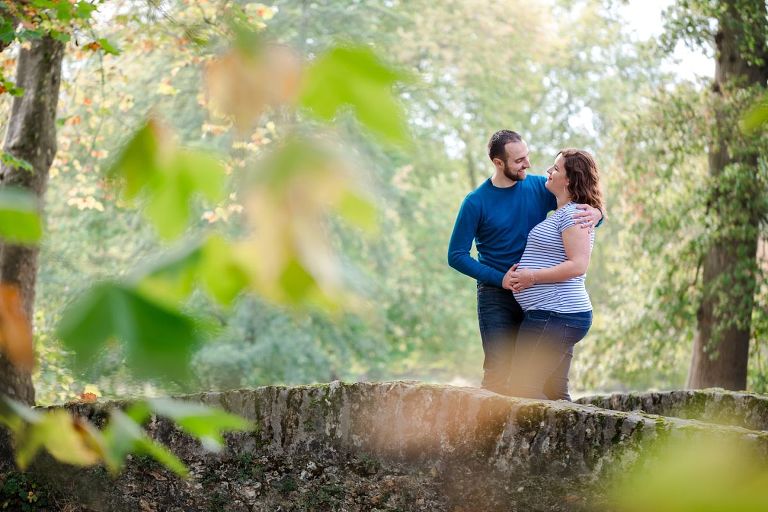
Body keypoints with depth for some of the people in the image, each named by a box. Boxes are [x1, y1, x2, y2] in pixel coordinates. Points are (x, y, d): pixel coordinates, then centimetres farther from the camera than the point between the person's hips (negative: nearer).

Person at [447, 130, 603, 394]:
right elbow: (456, 255, -4)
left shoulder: (539, 187, 2)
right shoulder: (476, 202, -6)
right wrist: (500, 279, -14)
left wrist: (595, 214, -17)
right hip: (496, 297, -3)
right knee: (498, 371, -10)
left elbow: (585, 204, 9)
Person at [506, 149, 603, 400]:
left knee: (523, 389, -12)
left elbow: (577, 265, -21)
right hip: (559, 315, 11)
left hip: (555, 315, -11)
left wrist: (532, 276, -16)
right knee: (555, 394, 11)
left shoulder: (572, 213, -12)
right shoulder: (561, 214, 21)